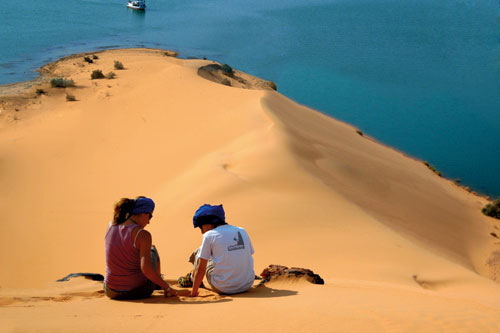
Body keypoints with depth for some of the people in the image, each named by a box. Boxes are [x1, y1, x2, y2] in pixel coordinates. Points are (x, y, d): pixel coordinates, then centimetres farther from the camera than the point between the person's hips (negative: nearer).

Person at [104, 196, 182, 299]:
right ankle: (158, 283, 47)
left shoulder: (110, 226, -2)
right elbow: (146, 268, -28)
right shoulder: (142, 235, -21)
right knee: (152, 250, 24)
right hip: (137, 291, -5)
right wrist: (167, 287, -19)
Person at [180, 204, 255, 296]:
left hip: (223, 289, -4)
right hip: (247, 285, 5)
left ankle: (191, 279, 40)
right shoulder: (242, 231, 9)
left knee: (199, 253, 16)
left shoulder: (209, 235, -5)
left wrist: (193, 293, 6)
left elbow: (201, 269, -4)